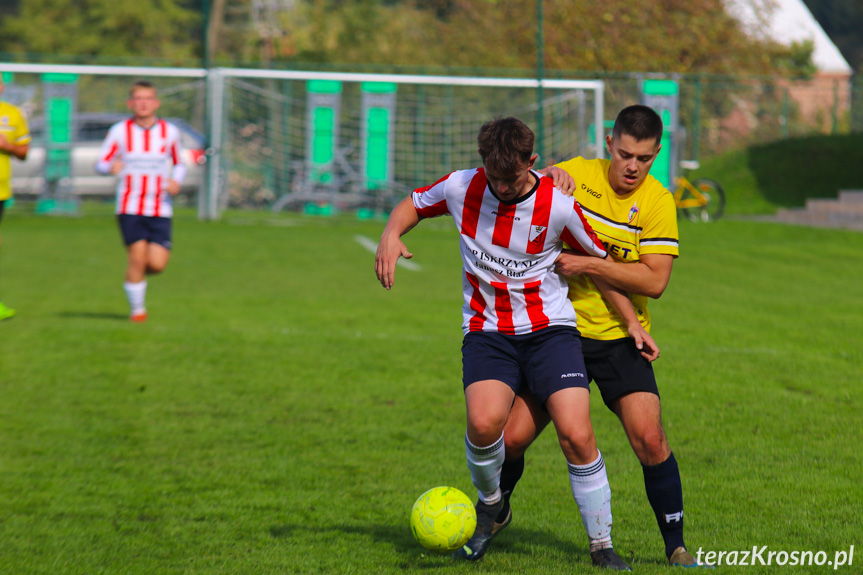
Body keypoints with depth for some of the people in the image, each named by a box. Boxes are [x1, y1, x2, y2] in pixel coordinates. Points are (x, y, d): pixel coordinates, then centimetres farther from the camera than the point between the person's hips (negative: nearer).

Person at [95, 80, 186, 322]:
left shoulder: (170, 132, 5)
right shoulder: (119, 132, 0)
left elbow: (178, 164, 19)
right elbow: (101, 163, 2)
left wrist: (176, 181, -3)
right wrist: (111, 166, -22)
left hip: (160, 209, 2)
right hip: (130, 206, -2)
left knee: (157, 264, -9)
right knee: (137, 256, -10)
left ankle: (137, 273, 27)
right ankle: (137, 308, 9)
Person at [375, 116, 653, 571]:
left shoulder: (558, 206, -11)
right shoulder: (462, 188, -6)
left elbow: (601, 261, 4)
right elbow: (414, 204, 14)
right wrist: (391, 235, -7)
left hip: (549, 329, -1)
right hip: (486, 331, 1)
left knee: (576, 435, -18)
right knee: (483, 423, -27)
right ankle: (490, 503, 6)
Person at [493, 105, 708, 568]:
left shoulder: (657, 202, -8)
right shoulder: (574, 174, -2)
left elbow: (655, 281, -15)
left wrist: (587, 266, -20)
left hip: (620, 339, -2)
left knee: (648, 438, -17)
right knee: (513, 437, -2)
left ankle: (676, 546, -1)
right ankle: (495, 510, 30)